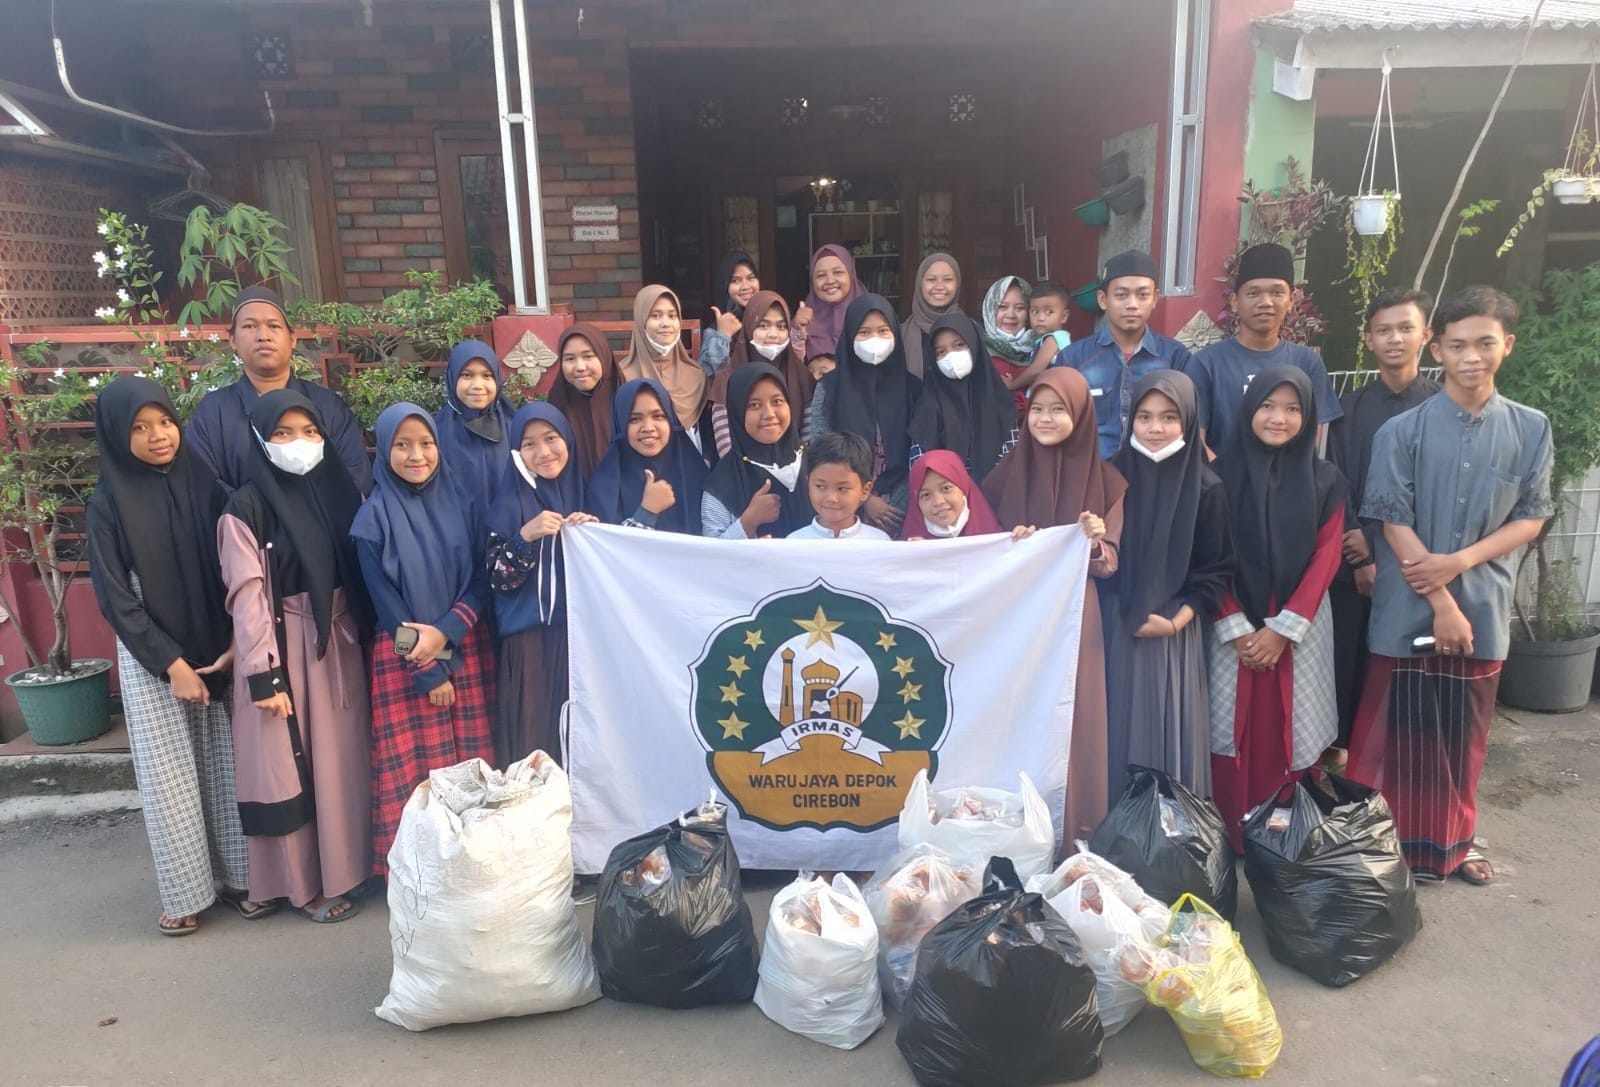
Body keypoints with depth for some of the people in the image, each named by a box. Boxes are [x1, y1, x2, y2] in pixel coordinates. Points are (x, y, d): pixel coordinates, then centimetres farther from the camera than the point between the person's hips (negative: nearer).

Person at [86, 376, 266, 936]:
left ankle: (239, 875, 20)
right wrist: (171, 664, -10)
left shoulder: (205, 483, 0)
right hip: (152, 661, -1)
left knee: (228, 766, 6)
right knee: (168, 775, 5)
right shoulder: (108, 504, -5)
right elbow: (115, 599, -6)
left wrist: (236, 643, -8)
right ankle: (184, 891, 19)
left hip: (220, 652, 2)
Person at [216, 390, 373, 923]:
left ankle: (347, 862, 28)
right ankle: (306, 883, 19)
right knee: (291, 765, 5)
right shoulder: (246, 508, -8)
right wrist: (263, 674, -14)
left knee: (344, 756, 12)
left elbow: (366, 568, 8)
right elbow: (247, 597, -11)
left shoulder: (341, 489, 4)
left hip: (340, 640, 4)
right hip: (283, 645, -4)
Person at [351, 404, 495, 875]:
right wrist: (428, 671, -10)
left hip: (467, 650, 2)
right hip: (404, 657, -2)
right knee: (414, 770, 3)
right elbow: (385, 601, -6)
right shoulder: (374, 518, -5)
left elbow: (482, 579, 1)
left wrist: (445, 631, -15)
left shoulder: (464, 502, 1)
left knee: (472, 764, 6)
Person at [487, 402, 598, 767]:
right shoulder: (510, 502, -1)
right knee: (533, 741, -1)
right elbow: (497, 580, -7)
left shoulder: (586, 493, 6)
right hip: (530, 641, -2)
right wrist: (527, 535, -21)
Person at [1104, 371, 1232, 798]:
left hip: (1176, 632, -1)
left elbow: (1215, 570, 1)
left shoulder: (1206, 488, -2)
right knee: (1122, 730, 4)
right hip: (1116, 627, 1)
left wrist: (1175, 621, -9)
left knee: (1172, 732, 1)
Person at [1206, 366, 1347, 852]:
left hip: (1300, 627, 1)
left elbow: (1325, 558, -1)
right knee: (1233, 732, 1)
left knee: (1292, 735, 4)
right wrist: (1237, 627, -10)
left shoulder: (1324, 480, 3)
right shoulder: (1222, 474, 0)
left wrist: (1284, 628, -10)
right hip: (1233, 628, -1)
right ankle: (1233, 842, 13)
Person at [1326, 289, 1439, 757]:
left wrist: (1377, 539, -10)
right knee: (1345, 657, 4)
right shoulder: (1349, 407, 5)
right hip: (1350, 558, 1)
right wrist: (1360, 558, -9)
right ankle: (1337, 745, 20)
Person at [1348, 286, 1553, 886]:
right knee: (1397, 732, 5)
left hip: (1484, 608, 3)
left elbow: (1531, 519, 3)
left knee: (1464, 734, 15)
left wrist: (1458, 562, -13)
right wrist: (1440, 604, -12)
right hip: (1408, 610, -2)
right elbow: (1393, 523, -8)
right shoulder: (1401, 430, -7)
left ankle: (1452, 841, 33)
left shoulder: (1531, 429, 2)